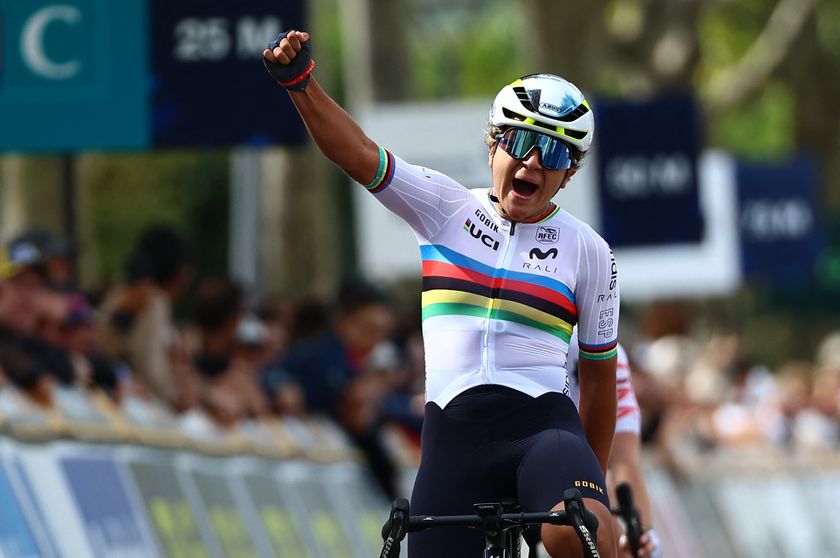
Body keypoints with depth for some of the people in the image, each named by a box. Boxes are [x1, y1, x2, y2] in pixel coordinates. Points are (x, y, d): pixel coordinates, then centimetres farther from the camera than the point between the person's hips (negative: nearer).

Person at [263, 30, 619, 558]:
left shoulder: (588, 250, 8)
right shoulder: (446, 208, 9)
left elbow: (599, 375, 14)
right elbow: (358, 154, -4)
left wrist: (596, 481, 18)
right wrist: (301, 83, -21)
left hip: (541, 423, -2)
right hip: (453, 430, 2)